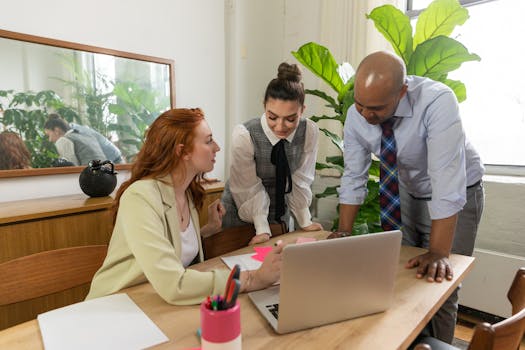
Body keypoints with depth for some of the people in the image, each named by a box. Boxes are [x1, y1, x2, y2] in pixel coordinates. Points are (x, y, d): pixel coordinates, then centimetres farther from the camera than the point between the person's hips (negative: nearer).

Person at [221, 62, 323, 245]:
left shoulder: (310, 131, -18)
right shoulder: (244, 135, -28)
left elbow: (300, 180, -8)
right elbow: (250, 189, -19)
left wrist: (305, 222, -3)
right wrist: (262, 230, -15)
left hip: (280, 213, 4)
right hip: (240, 213, -3)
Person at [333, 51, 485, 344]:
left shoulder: (438, 102, -32)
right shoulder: (356, 115, -17)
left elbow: (446, 180, -36)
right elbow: (353, 177, -12)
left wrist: (439, 253, -37)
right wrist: (343, 234, -16)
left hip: (457, 195, -4)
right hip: (407, 193, 4)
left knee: (438, 284, -2)